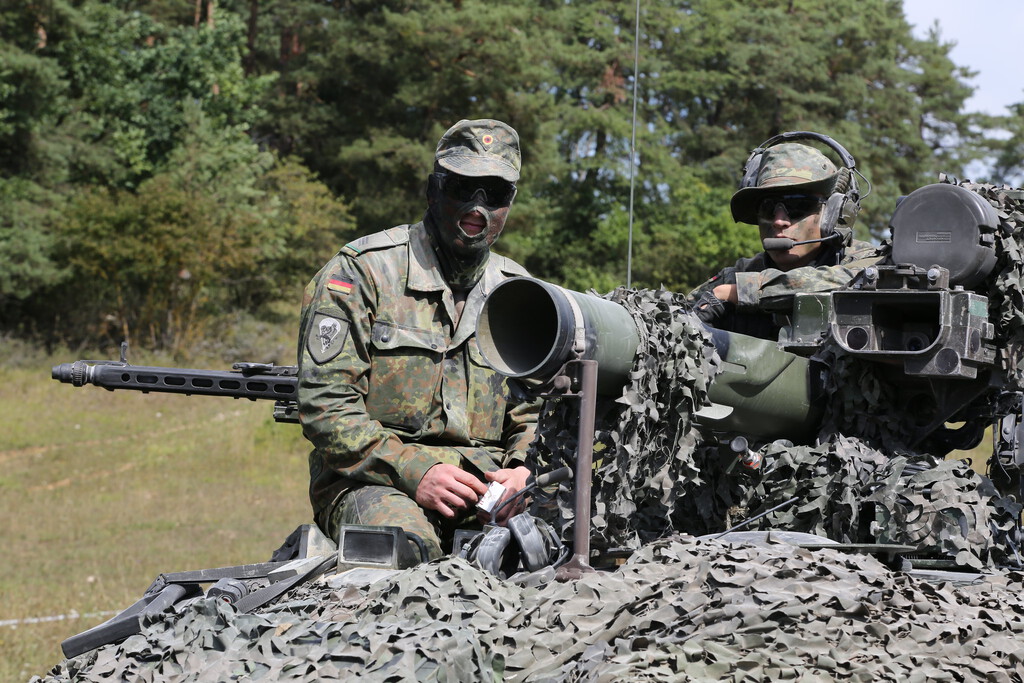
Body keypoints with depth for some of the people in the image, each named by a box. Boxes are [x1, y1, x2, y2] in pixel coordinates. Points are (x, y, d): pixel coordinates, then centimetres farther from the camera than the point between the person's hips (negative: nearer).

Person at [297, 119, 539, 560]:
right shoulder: (361, 271, -1)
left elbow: (537, 412, 18)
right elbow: (324, 404, -8)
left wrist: (523, 471, -6)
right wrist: (413, 472, -19)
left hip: (487, 486, 5)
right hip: (373, 479, -4)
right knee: (407, 541, -39)